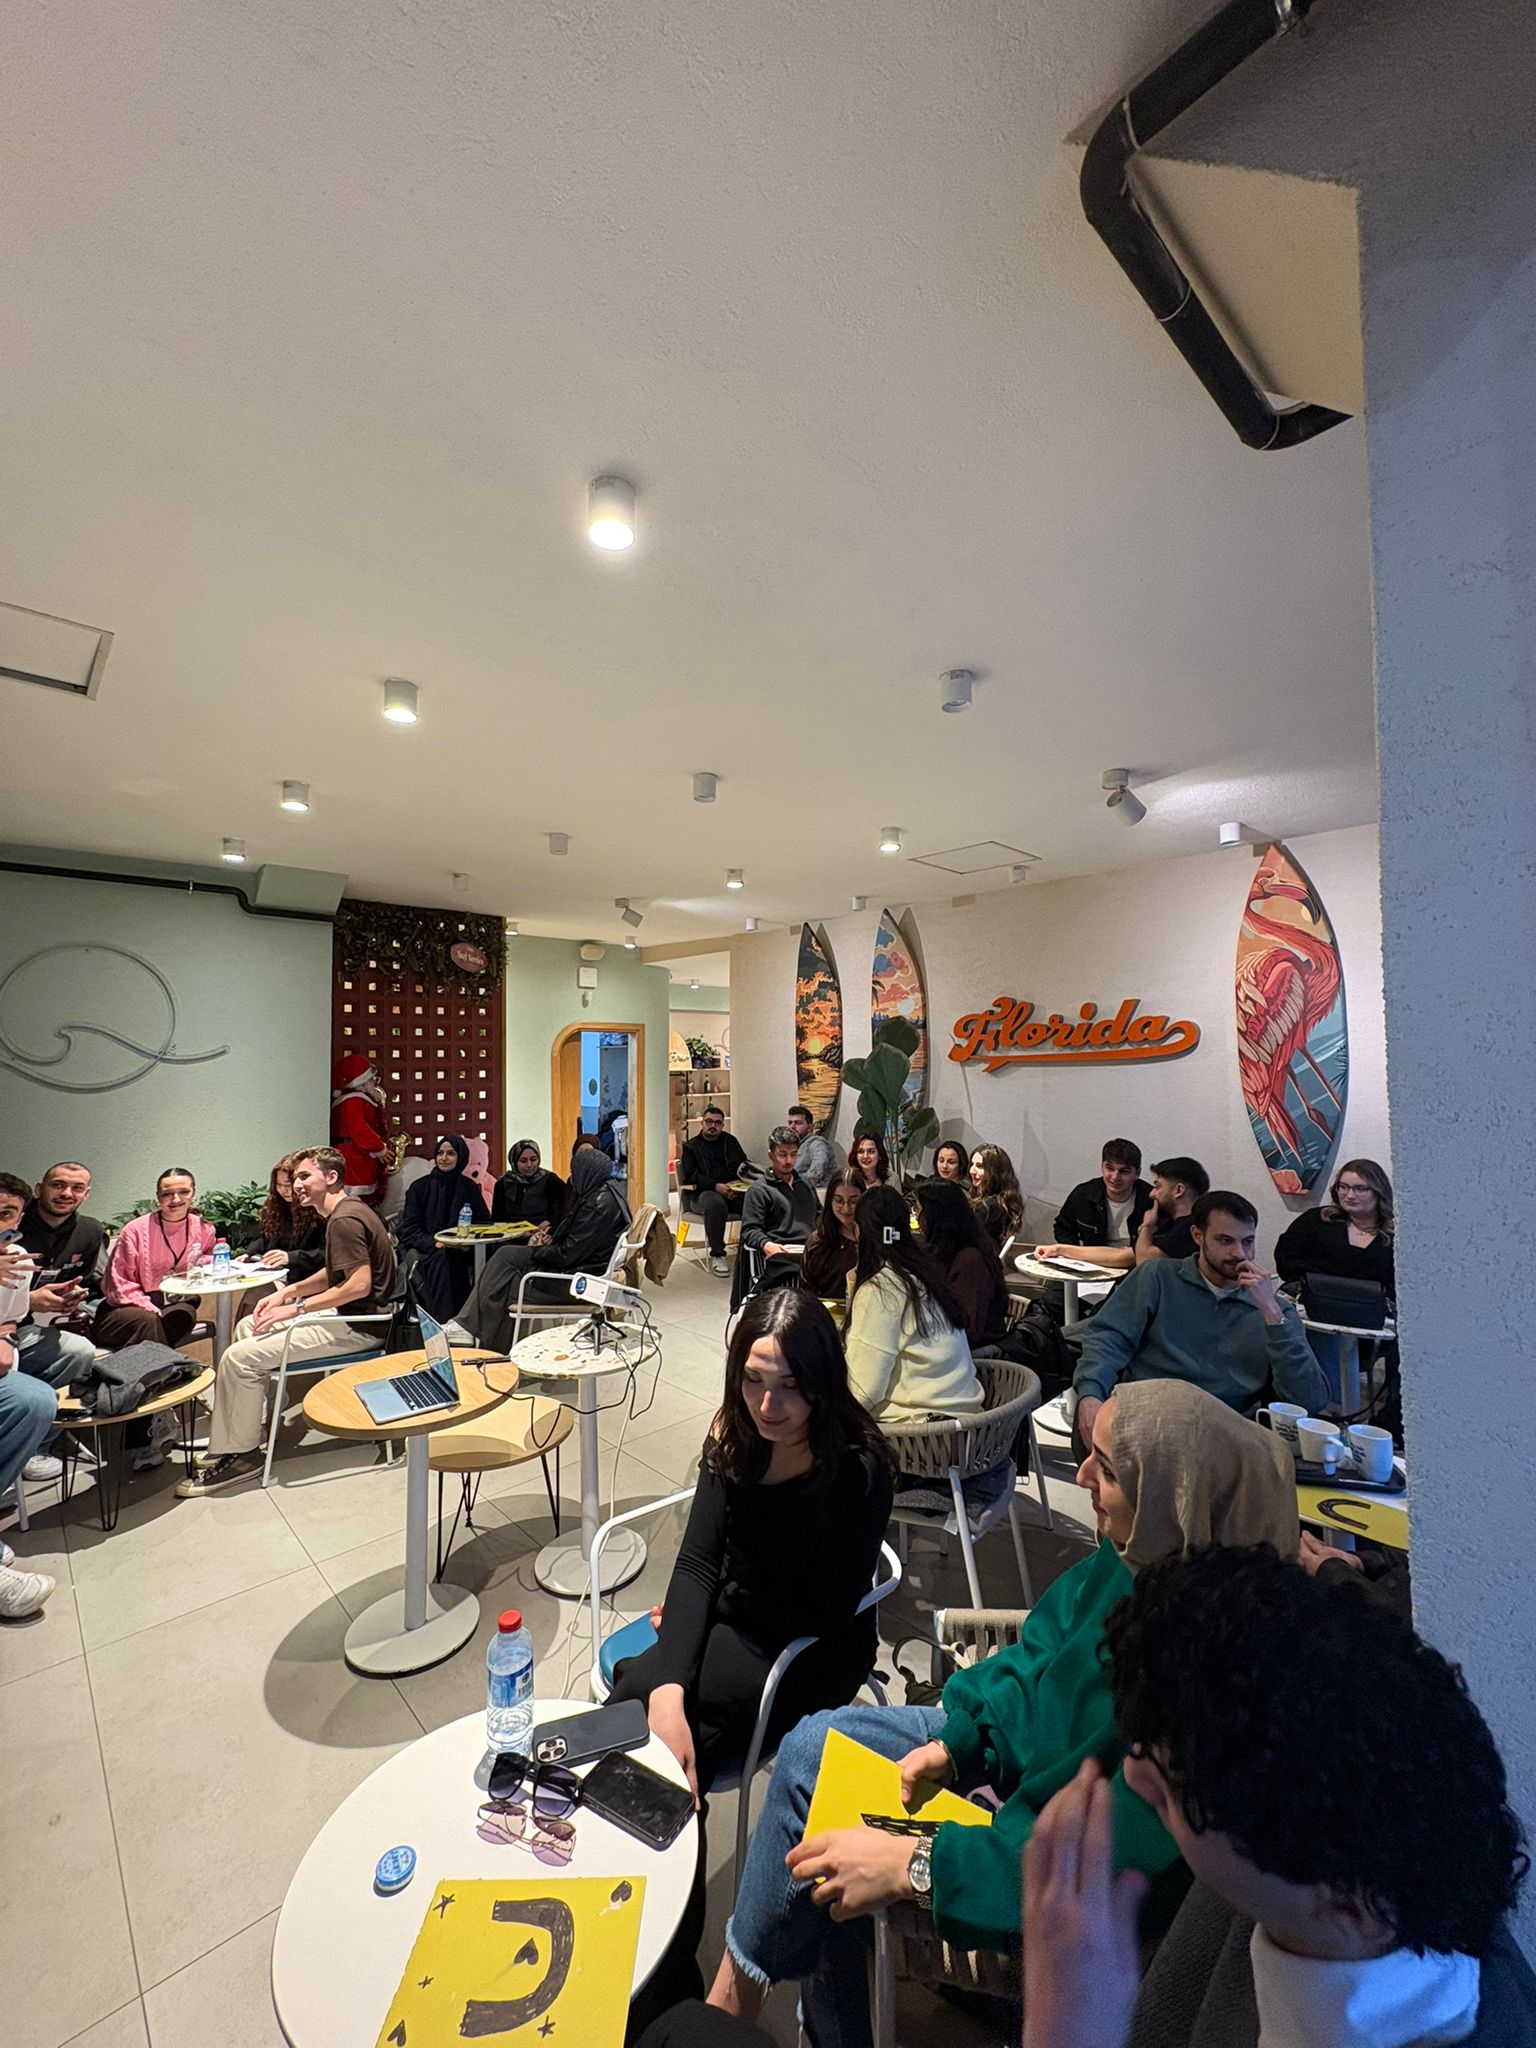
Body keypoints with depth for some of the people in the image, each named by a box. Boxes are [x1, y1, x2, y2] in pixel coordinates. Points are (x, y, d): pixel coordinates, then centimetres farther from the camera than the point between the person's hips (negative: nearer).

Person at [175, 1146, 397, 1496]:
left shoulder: (345, 1220, -20)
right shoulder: (344, 1212, 14)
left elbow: (359, 1284, -27)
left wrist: (297, 1308, -20)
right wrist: (288, 1291, 8)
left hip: (357, 1326, -11)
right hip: (344, 1314, 11)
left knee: (239, 1357, -14)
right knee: (247, 1327, 20)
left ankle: (238, 1454, 2)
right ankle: (259, 1416, 22)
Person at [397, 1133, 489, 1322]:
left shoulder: (468, 1187, 11)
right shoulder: (419, 1187, 6)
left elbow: (485, 1222, 10)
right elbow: (409, 1230, 0)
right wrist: (433, 1243, -18)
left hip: (460, 1251, 1)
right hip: (425, 1249, -1)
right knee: (440, 1258, -34)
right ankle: (444, 1320, -36)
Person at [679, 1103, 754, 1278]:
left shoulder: (730, 1141, 21)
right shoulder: (691, 1146, 12)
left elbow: (744, 1166, 16)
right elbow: (690, 1176, -1)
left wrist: (735, 1187, -6)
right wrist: (716, 1186, -17)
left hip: (732, 1191, 3)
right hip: (703, 1193, -3)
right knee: (716, 1204, -37)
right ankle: (717, 1255, -25)